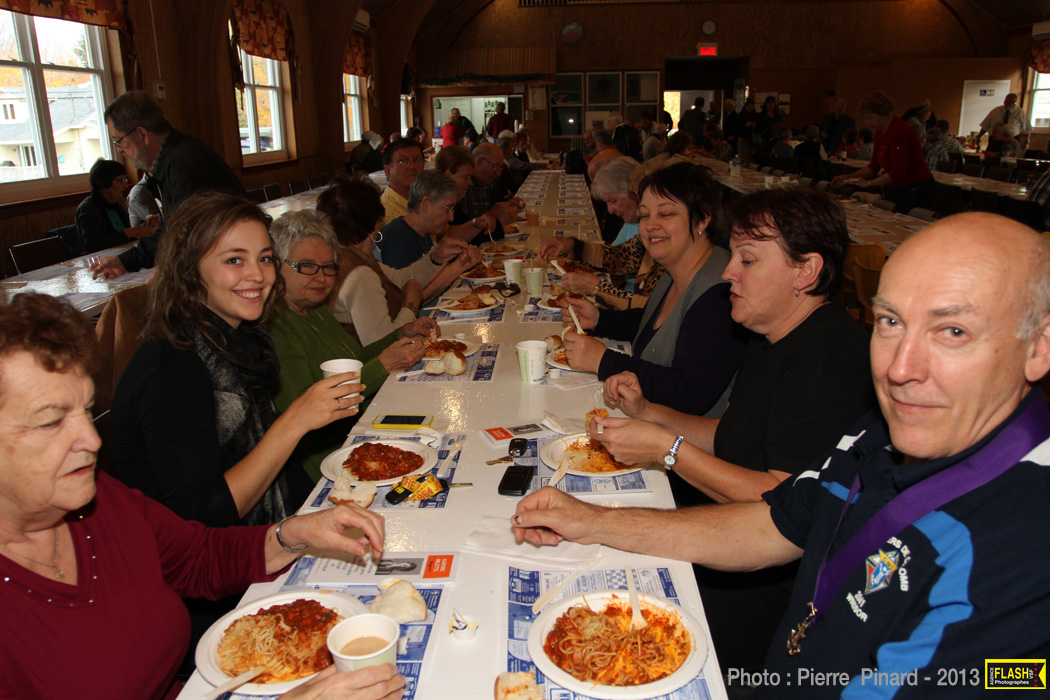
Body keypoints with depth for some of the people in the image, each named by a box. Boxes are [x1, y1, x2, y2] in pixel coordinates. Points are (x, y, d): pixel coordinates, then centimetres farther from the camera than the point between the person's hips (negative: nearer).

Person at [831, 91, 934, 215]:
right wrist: (848, 177, 3)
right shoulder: (880, 133, 9)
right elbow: (874, 166, 13)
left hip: (914, 190, -9)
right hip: (895, 191, 9)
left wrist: (868, 183, -18)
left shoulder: (899, 131, -20)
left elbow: (898, 171, -23)